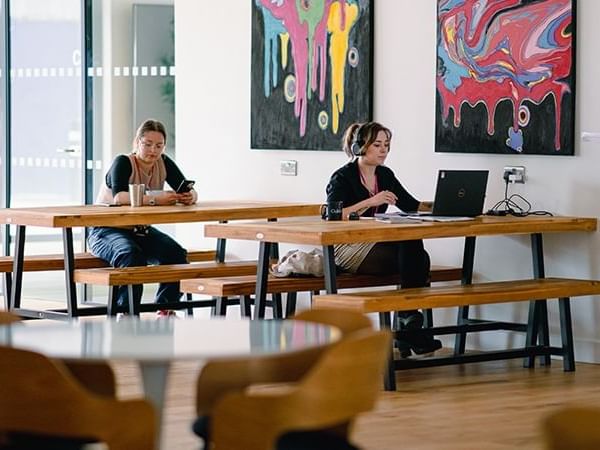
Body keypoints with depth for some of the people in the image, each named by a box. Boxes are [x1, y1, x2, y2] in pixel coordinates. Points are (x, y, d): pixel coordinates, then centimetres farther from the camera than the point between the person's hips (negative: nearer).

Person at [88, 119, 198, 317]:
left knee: (177, 254, -19)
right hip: (106, 231, -6)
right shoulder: (123, 163, -17)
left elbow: (191, 193, -7)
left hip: (141, 230, 6)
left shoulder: (163, 163, 0)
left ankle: (165, 309, -4)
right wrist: (154, 199, -48)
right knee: (132, 255, -36)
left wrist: (189, 197, -33)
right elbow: (118, 197, -36)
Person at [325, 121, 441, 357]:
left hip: (375, 244, 6)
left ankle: (408, 331, -21)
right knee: (411, 254, -26)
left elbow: (412, 206, 15)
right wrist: (370, 202, -25)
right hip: (348, 249, -6)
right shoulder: (343, 177, -6)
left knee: (418, 257, -24)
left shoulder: (385, 175, 15)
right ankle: (407, 318, -18)